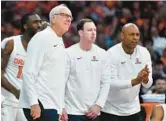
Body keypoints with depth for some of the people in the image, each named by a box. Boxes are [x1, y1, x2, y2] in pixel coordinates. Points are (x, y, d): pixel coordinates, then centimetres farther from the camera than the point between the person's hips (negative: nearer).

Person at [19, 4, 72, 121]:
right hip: (40, 106, -9)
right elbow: (29, 73, -16)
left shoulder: (60, 43, 18)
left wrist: (62, 107, 18)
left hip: (52, 105, 9)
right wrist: (34, 103, -22)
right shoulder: (42, 38, -9)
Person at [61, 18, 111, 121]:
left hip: (93, 112, 4)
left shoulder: (102, 54, 6)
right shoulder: (69, 53, -5)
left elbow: (106, 82, 6)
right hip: (73, 112, -4)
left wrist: (99, 105, -4)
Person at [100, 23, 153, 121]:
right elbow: (111, 83, -24)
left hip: (133, 109, 5)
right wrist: (135, 81, -36)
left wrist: (145, 79, -31)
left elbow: (148, 84, -6)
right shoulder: (112, 54, -16)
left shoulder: (144, 53, -2)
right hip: (111, 109, -5)